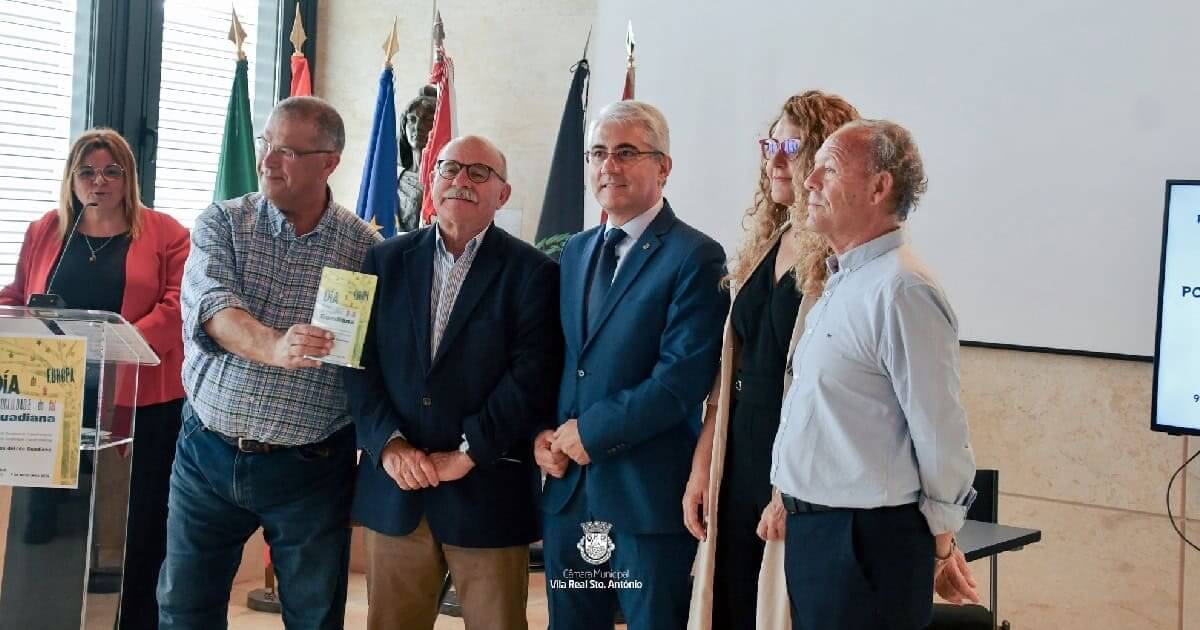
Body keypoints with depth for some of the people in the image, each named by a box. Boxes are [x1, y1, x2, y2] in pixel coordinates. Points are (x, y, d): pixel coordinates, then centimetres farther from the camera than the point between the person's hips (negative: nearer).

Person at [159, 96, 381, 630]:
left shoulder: (364, 246, -3)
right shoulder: (222, 223, -1)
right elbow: (211, 305, -18)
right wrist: (274, 348, -37)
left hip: (310, 466, -1)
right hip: (209, 451, 2)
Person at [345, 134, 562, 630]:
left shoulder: (533, 273, -2)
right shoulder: (386, 260, 8)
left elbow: (531, 378, -10)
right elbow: (360, 363, 3)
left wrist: (466, 454, -15)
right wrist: (388, 444, -10)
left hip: (488, 491, -3)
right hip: (393, 489, 3)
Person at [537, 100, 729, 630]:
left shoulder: (695, 258, -10)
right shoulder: (575, 252, 14)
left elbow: (682, 378, -18)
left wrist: (591, 430, -14)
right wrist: (543, 435, 0)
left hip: (648, 495, -6)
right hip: (568, 488, 6)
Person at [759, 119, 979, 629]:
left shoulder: (901, 290, -19)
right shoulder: (841, 283, 13)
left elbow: (940, 435, -17)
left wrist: (941, 548, -7)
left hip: (866, 542, -9)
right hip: (813, 529, 9)